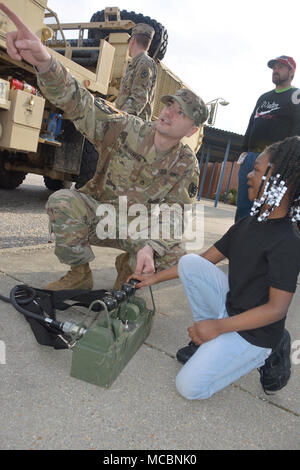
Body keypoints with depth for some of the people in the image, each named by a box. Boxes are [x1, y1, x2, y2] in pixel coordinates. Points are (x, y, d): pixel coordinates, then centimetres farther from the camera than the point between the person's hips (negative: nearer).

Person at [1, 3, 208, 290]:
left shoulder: (187, 166, -10)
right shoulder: (128, 130, -13)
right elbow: (80, 104, -24)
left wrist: (150, 245, -35)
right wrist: (44, 62, -43)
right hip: (97, 212, 0)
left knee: (173, 255, -28)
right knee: (62, 201, -30)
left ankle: (131, 268, 8)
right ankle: (79, 274, -8)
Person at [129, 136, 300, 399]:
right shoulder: (246, 225, 2)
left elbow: (277, 309, -23)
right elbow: (206, 259, 6)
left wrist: (219, 326, -23)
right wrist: (155, 278, 7)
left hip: (256, 331, -7)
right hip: (229, 303, 7)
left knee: (190, 386, -11)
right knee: (190, 262, -11)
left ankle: (265, 354, 7)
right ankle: (209, 340, 2)